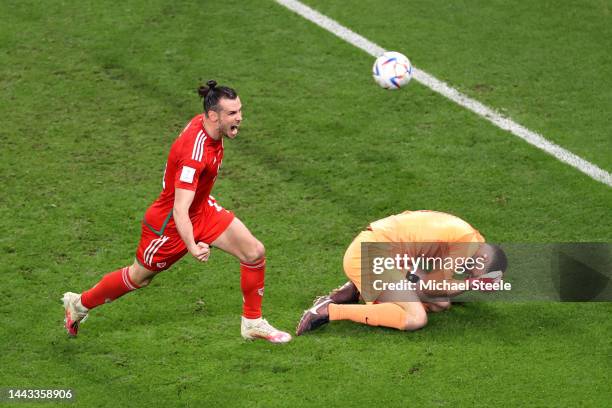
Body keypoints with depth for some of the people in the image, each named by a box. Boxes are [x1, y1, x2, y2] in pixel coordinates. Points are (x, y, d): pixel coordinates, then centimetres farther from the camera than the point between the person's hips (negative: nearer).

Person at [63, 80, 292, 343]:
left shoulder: (203, 122, -11)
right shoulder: (194, 153, -38)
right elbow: (180, 210, -43)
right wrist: (192, 247, -54)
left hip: (203, 209, 8)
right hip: (168, 223, -8)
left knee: (255, 252, -4)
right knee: (139, 278, 15)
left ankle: (253, 323, 14)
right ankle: (80, 303, 40)